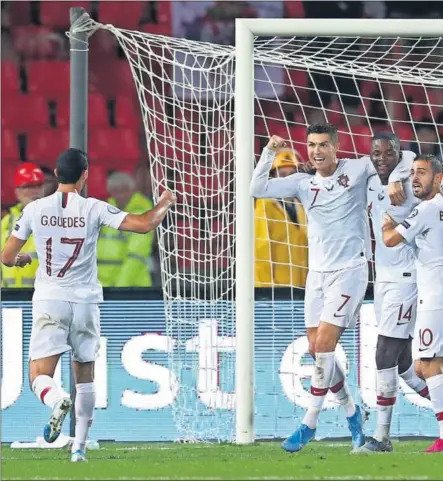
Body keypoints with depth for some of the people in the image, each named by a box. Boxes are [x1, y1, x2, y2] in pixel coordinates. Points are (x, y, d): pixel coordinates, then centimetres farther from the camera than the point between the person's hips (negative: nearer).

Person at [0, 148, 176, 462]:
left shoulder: (35, 210, -1)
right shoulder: (94, 209, -4)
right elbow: (144, 224, -8)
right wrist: (164, 204, 12)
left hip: (49, 300, -1)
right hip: (86, 301, 1)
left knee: (39, 377, -4)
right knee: (85, 376, 16)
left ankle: (58, 401, -38)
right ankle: (80, 446, 12)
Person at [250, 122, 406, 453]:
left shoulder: (357, 170, -4)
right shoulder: (303, 183, 8)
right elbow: (258, 189, 2)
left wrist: (395, 180, -18)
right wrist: (269, 153, -6)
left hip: (349, 270, -6)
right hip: (317, 273, 6)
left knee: (324, 345, -12)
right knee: (317, 350, 4)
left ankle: (309, 424, -6)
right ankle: (352, 411, 24)